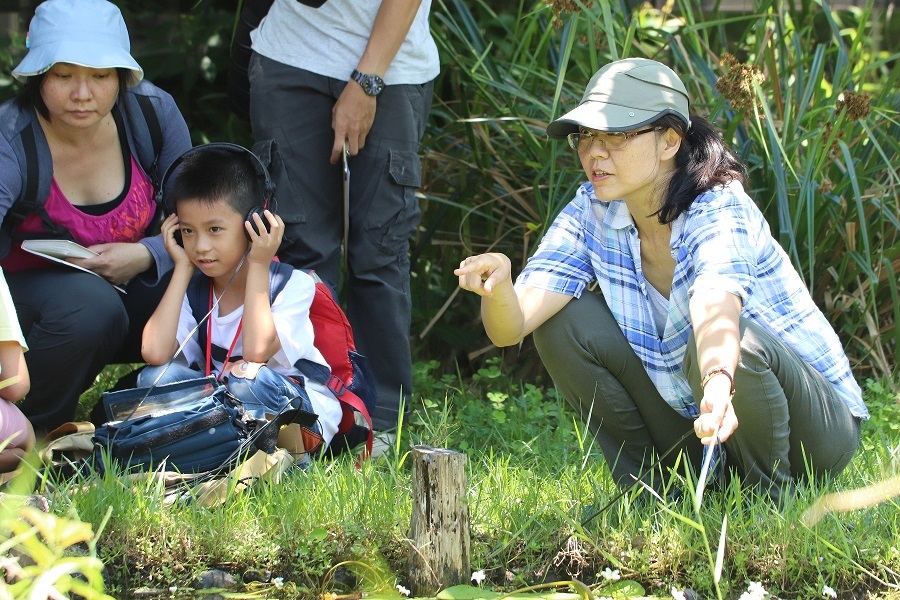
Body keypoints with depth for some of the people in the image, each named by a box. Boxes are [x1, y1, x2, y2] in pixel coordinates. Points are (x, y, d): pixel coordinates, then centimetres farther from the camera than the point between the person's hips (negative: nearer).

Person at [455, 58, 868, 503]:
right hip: (695, 426, 5)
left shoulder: (719, 211, -24)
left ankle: (769, 496, -11)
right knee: (565, 322, -10)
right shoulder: (592, 214, -8)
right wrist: (498, 284, -43)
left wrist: (719, 385, -68)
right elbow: (512, 326, -19)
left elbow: (715, 310, -47)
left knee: (738, 343, -36)